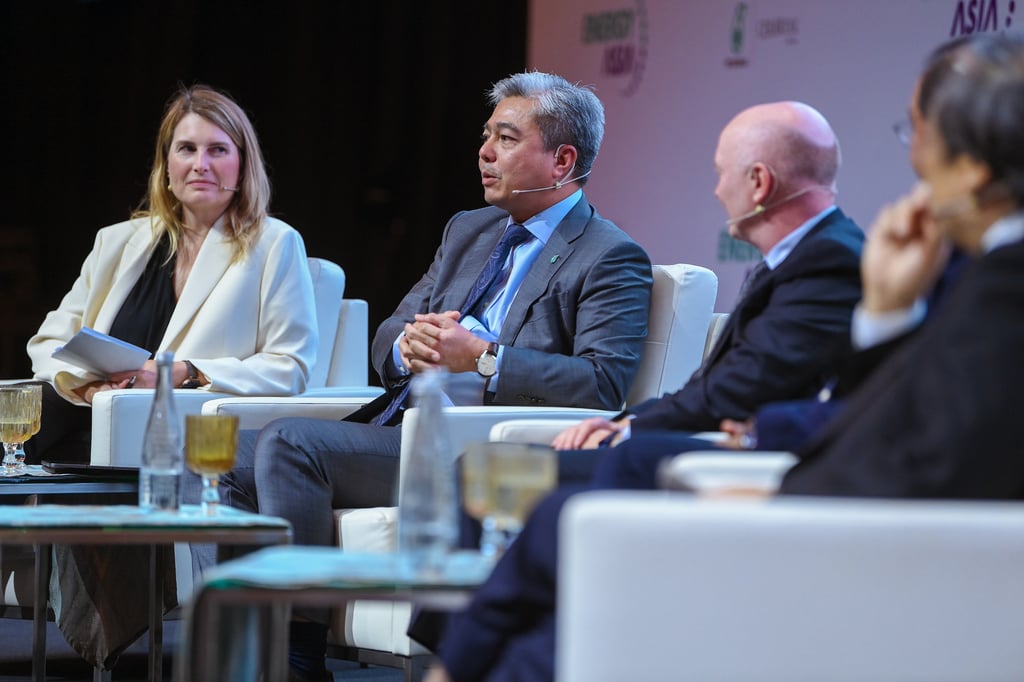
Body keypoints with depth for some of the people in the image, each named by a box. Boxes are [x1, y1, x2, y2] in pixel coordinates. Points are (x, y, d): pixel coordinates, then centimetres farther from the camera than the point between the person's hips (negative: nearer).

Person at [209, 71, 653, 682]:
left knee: (289, 442, -25)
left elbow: (606, 384, -19)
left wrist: (481, 357, -22)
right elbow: (388, 337, 21)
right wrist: (409, 346, -5)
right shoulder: (468, 231, 21)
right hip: (400, 426, 9)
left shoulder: (611, 259, -5)